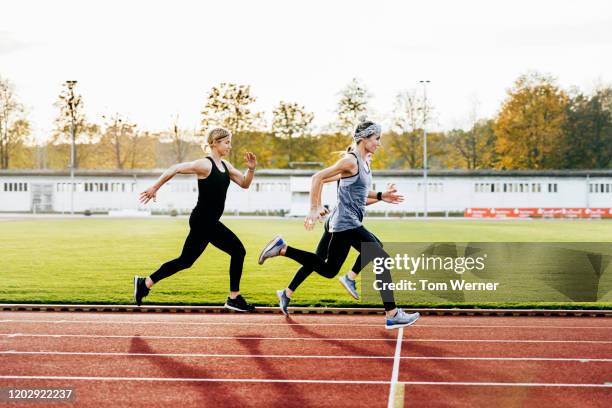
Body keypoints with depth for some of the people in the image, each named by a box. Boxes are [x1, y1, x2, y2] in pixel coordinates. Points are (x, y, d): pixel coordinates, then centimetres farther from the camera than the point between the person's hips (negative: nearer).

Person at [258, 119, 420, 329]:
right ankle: (392, 315, -8)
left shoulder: (364, 162, 14)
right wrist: (313, 209, -21)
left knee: (328, 269, 14)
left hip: (348, 225, 10)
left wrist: (381, 195, 18)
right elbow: (318, 177, -18)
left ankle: (282, 248, 17)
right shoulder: (351, 160, -14)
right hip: (347, 223, -10)